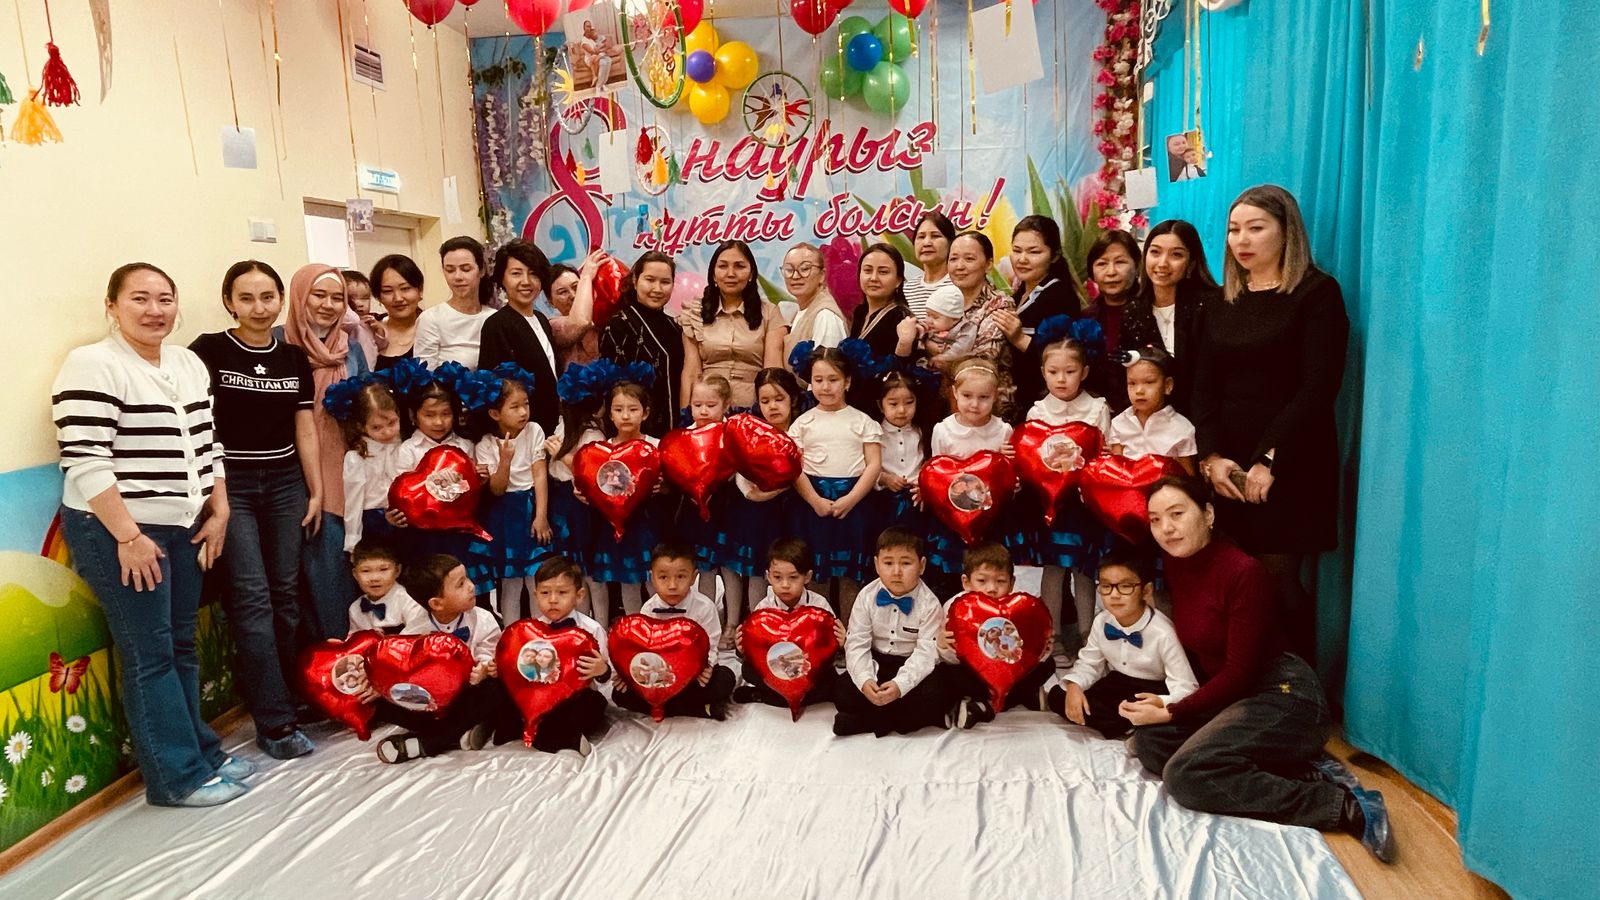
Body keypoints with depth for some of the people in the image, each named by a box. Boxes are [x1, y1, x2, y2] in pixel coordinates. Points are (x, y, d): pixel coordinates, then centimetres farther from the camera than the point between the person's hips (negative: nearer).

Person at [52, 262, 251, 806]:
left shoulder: (189, 364, 10)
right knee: (149, 654, 1)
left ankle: (202, 751, 25)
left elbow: (207, 444, 15)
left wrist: (219, 512, 8)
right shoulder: (92, 366, -13)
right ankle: (179, 776, 10)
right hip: (118, 533, -7)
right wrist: (129, 536, -19)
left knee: (181, 645, 15)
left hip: (184, 528, 7)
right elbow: (85, 463, -18)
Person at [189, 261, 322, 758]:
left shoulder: (295, 358, 7)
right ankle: (276, 721, -2)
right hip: (230, 484, -4)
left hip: (285, 483, 4)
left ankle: (292, 696, 21)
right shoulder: (209, 351, -5)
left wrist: (316, 491, 8)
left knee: (286, 594, 8)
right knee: (251, 598, -6)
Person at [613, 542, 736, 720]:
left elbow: (709, 648, -13)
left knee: (725, 679, -31)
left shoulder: (704, 607, -14)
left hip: (694, 673, -3)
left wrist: (705, 668, -35)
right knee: (621, 694, -21)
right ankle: (701, 710, -24)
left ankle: (662, 706, -21)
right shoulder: (648, 610, -6)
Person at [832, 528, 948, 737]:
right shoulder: (867, 596, -8)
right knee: (843, 693, -21)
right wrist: (865, 680, -28)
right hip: (876, 662, 2)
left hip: (912, 666, -2)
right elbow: (856, 644, -11)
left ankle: (867, 721, -16)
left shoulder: (929, 604, -14)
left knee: (932, 696, -31)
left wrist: (900, 684, -34)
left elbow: (926, 653, -20)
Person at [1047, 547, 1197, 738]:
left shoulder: (1162, 633, -25)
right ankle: (1129, 728, -14)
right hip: (1117, 684, 6)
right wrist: (1073, 685, -16)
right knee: (1057, 696, -9)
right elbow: (1089, 663, 5)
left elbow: (1187, 689, -27)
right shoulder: (1101, 622, -8)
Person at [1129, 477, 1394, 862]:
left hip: (1284, 696, -9)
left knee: (1185, 775, -24)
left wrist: (1171, 714, -15)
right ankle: (1305, 772, -5)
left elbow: (1240, 674, -18)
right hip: (1228, 696, 9)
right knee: (1149, 742, -9)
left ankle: (1346, 807, -16)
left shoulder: (1244, 572, -19)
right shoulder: (1173, 564, 2)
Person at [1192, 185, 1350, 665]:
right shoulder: (1223, 302, 14)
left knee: (1279, 581, -4)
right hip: (1227, 466, 4)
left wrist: (1268, 460, -17)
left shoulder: (1316, 293, -1)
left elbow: (1319, 386, -11)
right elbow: (1204, 387, 7)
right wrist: (1211, 456, -7)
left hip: (1288, 468, -4)